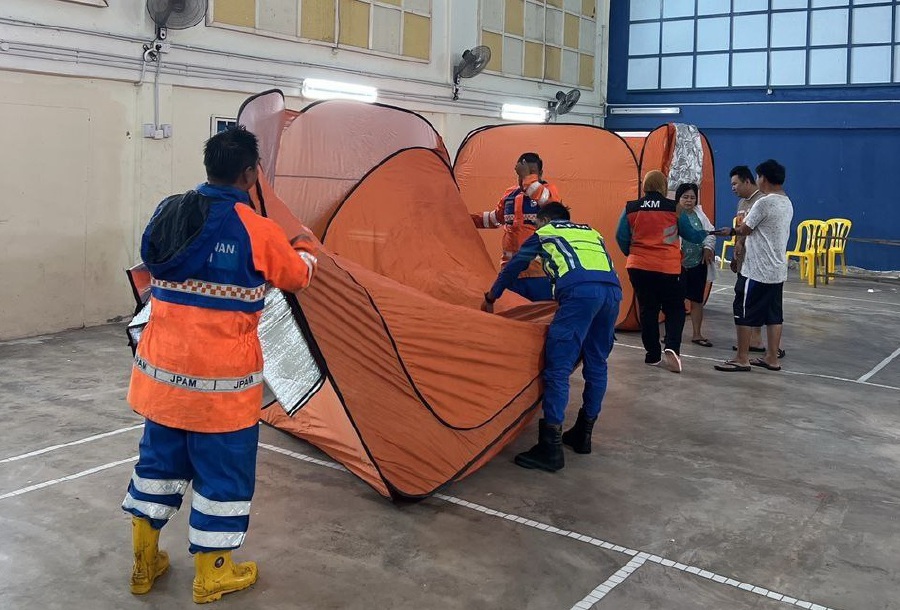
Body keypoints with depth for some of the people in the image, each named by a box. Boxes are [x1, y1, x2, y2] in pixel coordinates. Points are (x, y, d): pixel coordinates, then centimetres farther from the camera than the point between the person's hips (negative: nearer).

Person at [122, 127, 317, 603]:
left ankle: (145, 563, 33)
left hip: (162, 369, 6)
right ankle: (211, 575, 23)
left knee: (159, 458, 19)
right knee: (222, 469, 9)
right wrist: (305, 250, 26)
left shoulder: (167, 213, 3)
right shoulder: (257, 230, -15)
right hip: (221, 378, -6)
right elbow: (297, 277, 2)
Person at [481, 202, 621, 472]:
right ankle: (583, 434, 27)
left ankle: (551, 447, -8)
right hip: (613, 290, 6)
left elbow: (514, 266, 35)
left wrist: (490, 298, 49)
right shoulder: (591, 232, 37)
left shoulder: (544, 234, 27)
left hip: (580, 292, -5)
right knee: (596, 364, 18)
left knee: (558, 366, -5)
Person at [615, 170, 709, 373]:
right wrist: (705, 234, 28)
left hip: (639, 267, 2)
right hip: (668, 268, -2)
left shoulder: (631, 209, 1)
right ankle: (672, 347, -11)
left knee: (647, 310, 12)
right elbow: (690, 234, 8)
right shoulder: (674, 209, -2)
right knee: (675, 310, 10)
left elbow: (621, 237, 3)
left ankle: (653, 355, 14)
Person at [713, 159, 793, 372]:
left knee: (744, 313, 0)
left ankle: (742, 359, 5)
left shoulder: (764, 203, -16)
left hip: (757, 271, -9)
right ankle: (772, 358, 16)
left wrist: (732, 230, 13)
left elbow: (745, 229, -7)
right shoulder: (787, 203, 11)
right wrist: (736, 230, 13)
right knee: (774, 315, 11)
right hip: (778, 270, 9)